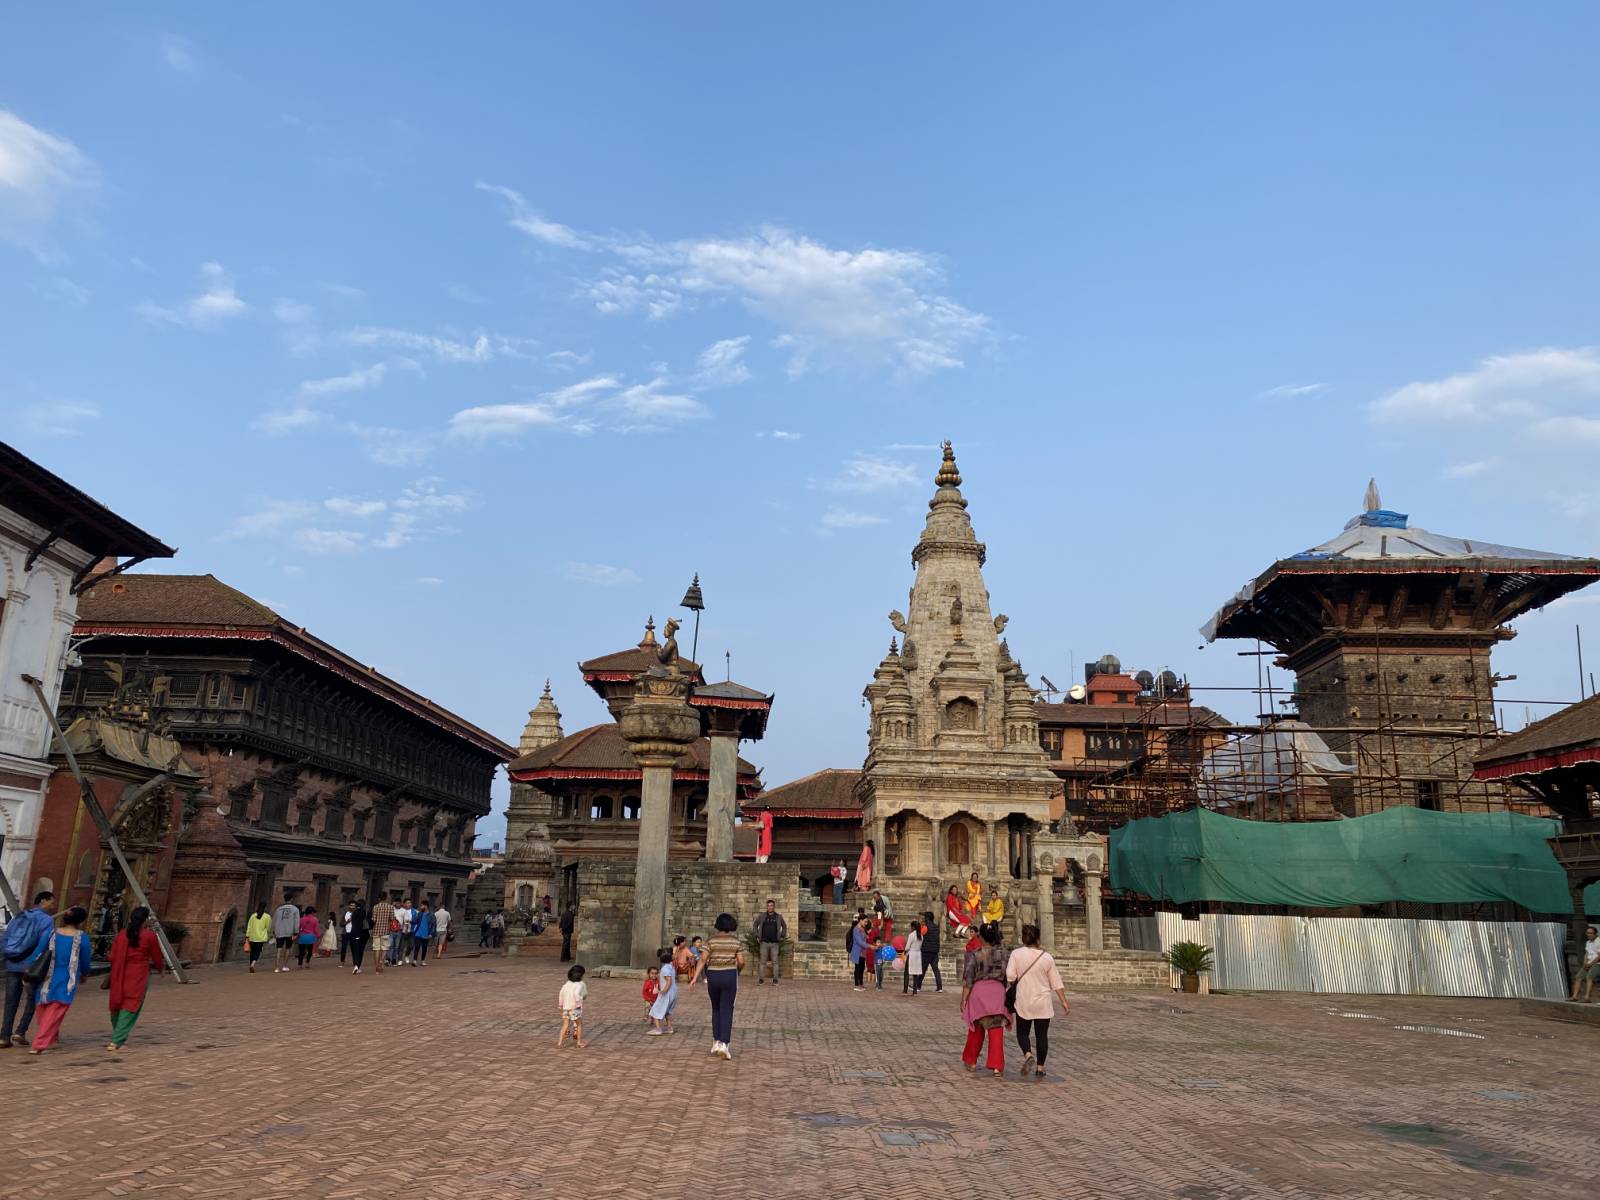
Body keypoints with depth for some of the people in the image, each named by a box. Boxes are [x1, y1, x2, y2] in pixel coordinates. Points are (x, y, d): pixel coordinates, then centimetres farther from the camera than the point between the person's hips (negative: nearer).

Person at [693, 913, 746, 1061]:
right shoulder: (735, 941, -1)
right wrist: (737, 972, 18)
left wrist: (695, 978, -13)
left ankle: (716, 1042, 20)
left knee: (716, 1009, 21)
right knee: (726, 1012, -1)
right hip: (729, 977, -1)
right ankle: (724, 1046, -16)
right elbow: (741, 962, -3)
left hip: (713, 977, 1)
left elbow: (703, 960, -11)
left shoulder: (712, 940, -3)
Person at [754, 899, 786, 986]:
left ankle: (775, 980, 8)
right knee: (762, 962, 3)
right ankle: (760, 980, 7)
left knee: (775, 962, 2)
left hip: (775, 943, 0)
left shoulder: (778, 917, 2)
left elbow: (784, 926, 17)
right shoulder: (762, 916, 1)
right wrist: (757, 936, 7)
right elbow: (755, 924, 14)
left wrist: (782, 936, 8)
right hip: (764, 942, 0)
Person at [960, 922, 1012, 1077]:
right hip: (998, 990, 1)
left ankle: (971, 1061, 28)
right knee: (996, 1029, 3)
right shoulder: (1003, 952, 0)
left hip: (978, 990, -1)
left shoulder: (974, 954, -7)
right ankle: (997, 1065, -5)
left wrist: (964, 999, -4)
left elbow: (968, 978, -9)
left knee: (977, 1029, 16)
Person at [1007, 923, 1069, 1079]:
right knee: (1042, 1034, 10)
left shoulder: (1016, 954, -8)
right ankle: (1040, 1067, 12)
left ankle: (1028, 1055, -12)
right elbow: (1056, 982, 0)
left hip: (1024, 1002, -1)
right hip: (1043, 1002, 1)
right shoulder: (1047, 957, -3)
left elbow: (1010, 977, -11)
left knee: (1022, 1032, 13)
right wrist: (1064, 1002, 7)